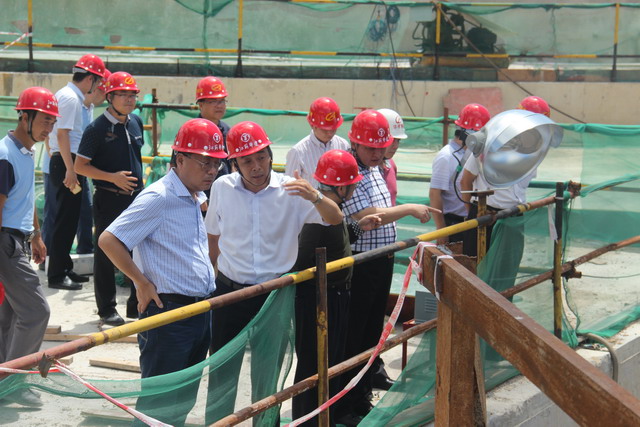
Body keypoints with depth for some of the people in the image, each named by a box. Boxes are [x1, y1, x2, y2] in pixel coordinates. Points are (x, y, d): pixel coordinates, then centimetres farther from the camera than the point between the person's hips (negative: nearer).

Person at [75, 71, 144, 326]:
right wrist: (113, 177, -20)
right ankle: (107, 310, 12)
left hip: (135, 197, 6)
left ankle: (138, 305, 20)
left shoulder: (136, 123, 8)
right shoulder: (97, 128, -11)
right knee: (106, 255, 3)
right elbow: (80, 166, -11)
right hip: (109, 200, -6)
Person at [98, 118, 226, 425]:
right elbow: (108, 240, -19)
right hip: (169, 310, -9)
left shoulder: (195, 198, 12)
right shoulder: (158, 198, -15)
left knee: (185, 398, 16)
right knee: (160, 399, -2)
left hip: (200, 309, 9)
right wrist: (143, 283, -16)